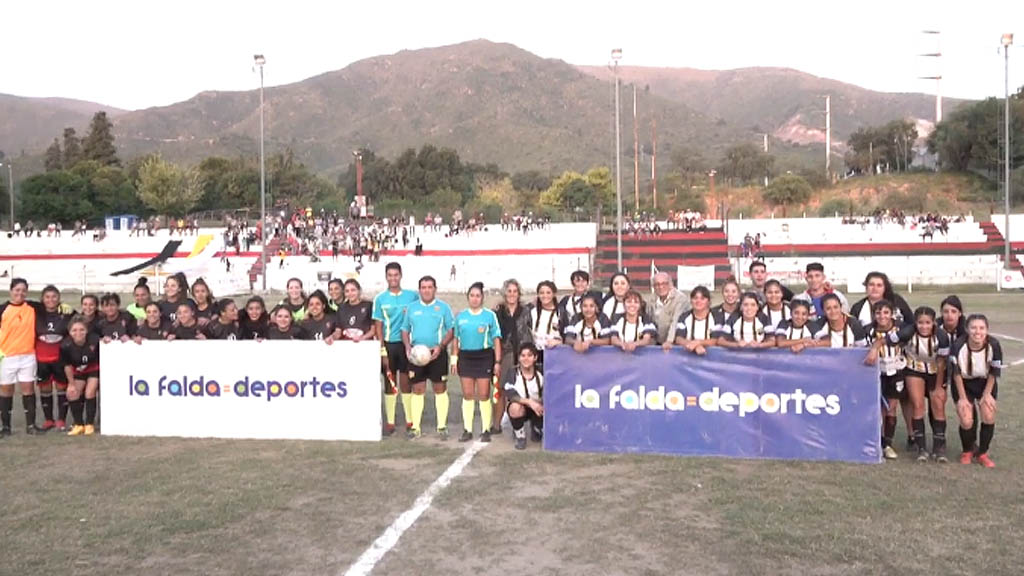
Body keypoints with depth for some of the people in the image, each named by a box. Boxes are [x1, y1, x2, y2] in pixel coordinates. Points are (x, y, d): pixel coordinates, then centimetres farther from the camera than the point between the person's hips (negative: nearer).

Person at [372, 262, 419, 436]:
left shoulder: (412, 296, 1)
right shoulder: (380, 299, 2)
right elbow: (378, 326, 2)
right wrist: (382, 351, -4)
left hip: (407, 344, -1)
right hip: (389, 344, 1)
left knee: (406, 382, 3)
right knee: (390, 383, 6)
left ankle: (410, 421, 11)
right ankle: (390, 422, 12)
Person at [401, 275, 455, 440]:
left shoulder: (443, 307, 2)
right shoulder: (411, 308, 10)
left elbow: (451, 330, 0)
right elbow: (405, 330, 13)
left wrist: (440, 346, -13)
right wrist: (407, 347, -4)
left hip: (437, 353, -2)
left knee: (440, 389, 2)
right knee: (417, 390, 4)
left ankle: (442, 427, 9)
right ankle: (415, 427, 10)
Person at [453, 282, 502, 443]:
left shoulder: (490, 315, 0)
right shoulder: (460, 316, 8)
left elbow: (496, 340, -1)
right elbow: (456, 339, 12)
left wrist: (497, 361, -5)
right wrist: (454, 359, 5)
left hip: (484, 356, -3)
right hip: (465, 357, 3)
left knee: (484, 395, -1)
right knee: (467, 395, 6)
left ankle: (486, 430, 9)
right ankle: (467, 430, 14)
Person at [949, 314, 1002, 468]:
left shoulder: (994, 345, -26)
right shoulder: (958, 346, -29)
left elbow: (994, 373, -10)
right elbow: (956, 374, -16)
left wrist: (987, 394, -5)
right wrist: (962, 397, -10)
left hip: (985, 383, 1)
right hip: (964, 384, -1)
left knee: (989, 417, -11)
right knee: (966, 421, -9)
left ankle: (982, 454, 13)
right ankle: (967, 451, 21)